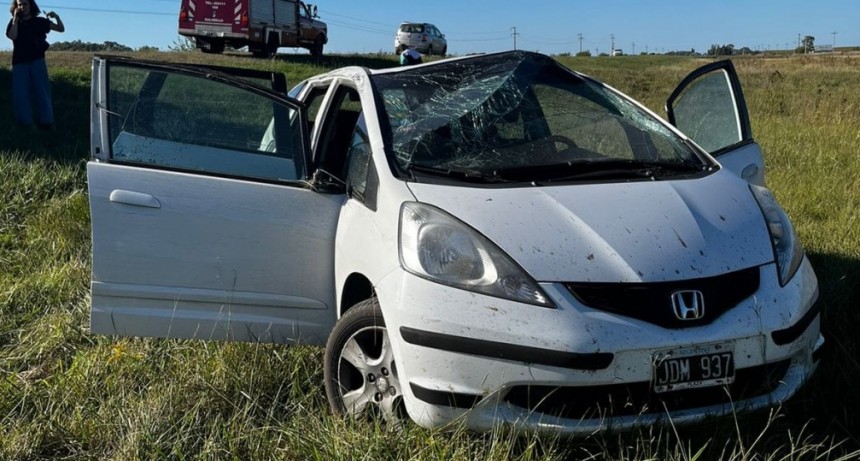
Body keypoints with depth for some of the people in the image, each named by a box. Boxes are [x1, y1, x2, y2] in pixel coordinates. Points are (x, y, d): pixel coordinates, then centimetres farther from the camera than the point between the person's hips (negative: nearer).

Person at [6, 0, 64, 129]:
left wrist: (56, 17, -16)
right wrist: (16, 19, -7)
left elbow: (61, 29, 3)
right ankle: (24, 123, 5)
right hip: (19, 62, 2)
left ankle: (46, 122, -1)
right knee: (20, 93, 0)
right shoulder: (13, 22, 9)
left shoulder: (39, 21, 5)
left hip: (37, 61, -2)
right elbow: (12, 36, -9)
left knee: (41, 91, -3)